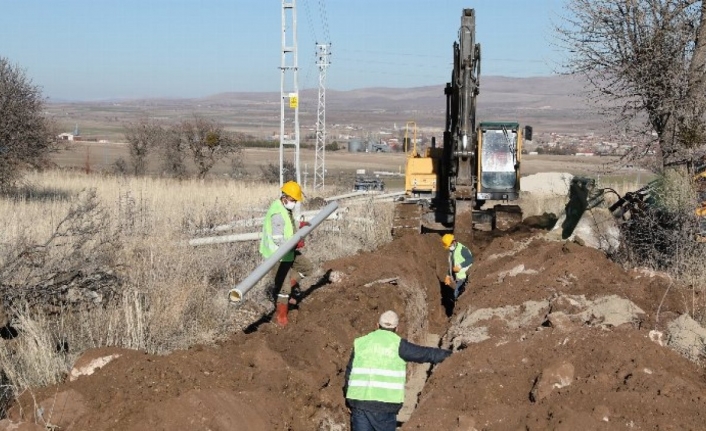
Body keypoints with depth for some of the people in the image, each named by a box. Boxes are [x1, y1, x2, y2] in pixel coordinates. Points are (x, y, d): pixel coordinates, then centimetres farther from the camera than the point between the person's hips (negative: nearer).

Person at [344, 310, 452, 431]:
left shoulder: (360, 343, 11)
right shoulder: (398, 344, 0)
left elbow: (349, 373, 15)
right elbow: (426, 353, 7)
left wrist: (349, 402, 24)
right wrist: (450, 355, 21)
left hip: (359, 401, 3)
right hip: (385, 405, -3)